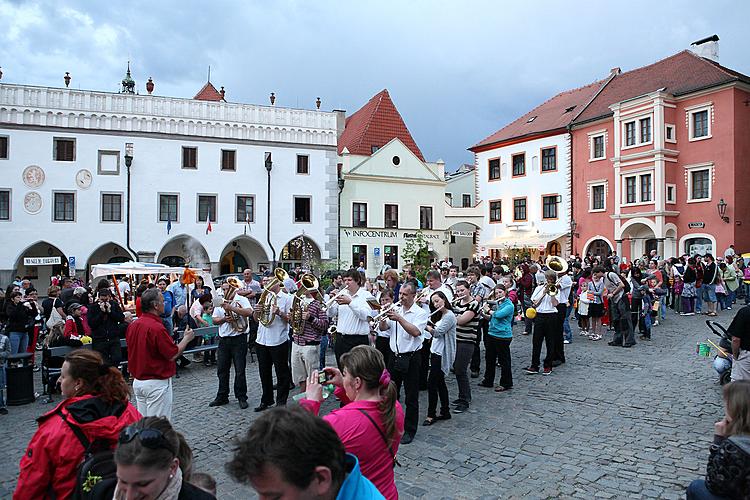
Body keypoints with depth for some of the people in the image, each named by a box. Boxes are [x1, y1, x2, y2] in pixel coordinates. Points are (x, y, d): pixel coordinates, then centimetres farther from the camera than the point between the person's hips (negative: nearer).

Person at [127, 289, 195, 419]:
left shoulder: (132, 325, 3)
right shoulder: (157, 328, -23)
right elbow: (173, 355, -17)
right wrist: (186, 338, -4)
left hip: (137, 382, 9)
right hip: (157, 383, -8)